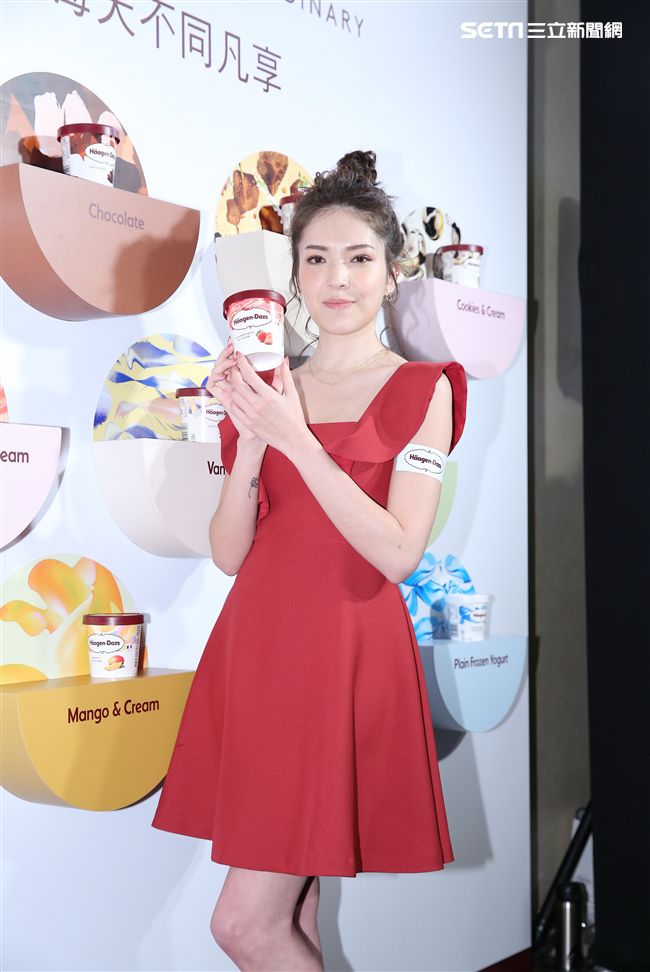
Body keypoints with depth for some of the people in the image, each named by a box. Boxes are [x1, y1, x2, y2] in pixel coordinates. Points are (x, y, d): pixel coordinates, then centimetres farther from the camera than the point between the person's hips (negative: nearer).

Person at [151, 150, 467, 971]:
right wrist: (251, 442, -10)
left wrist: (298, 441, -17)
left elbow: (398, 552, -13)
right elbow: (228, 554, 5)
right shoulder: (264, 390, 11)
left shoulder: (422, 389, -2)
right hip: (255, 651, 5)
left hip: (347, 659, -5)